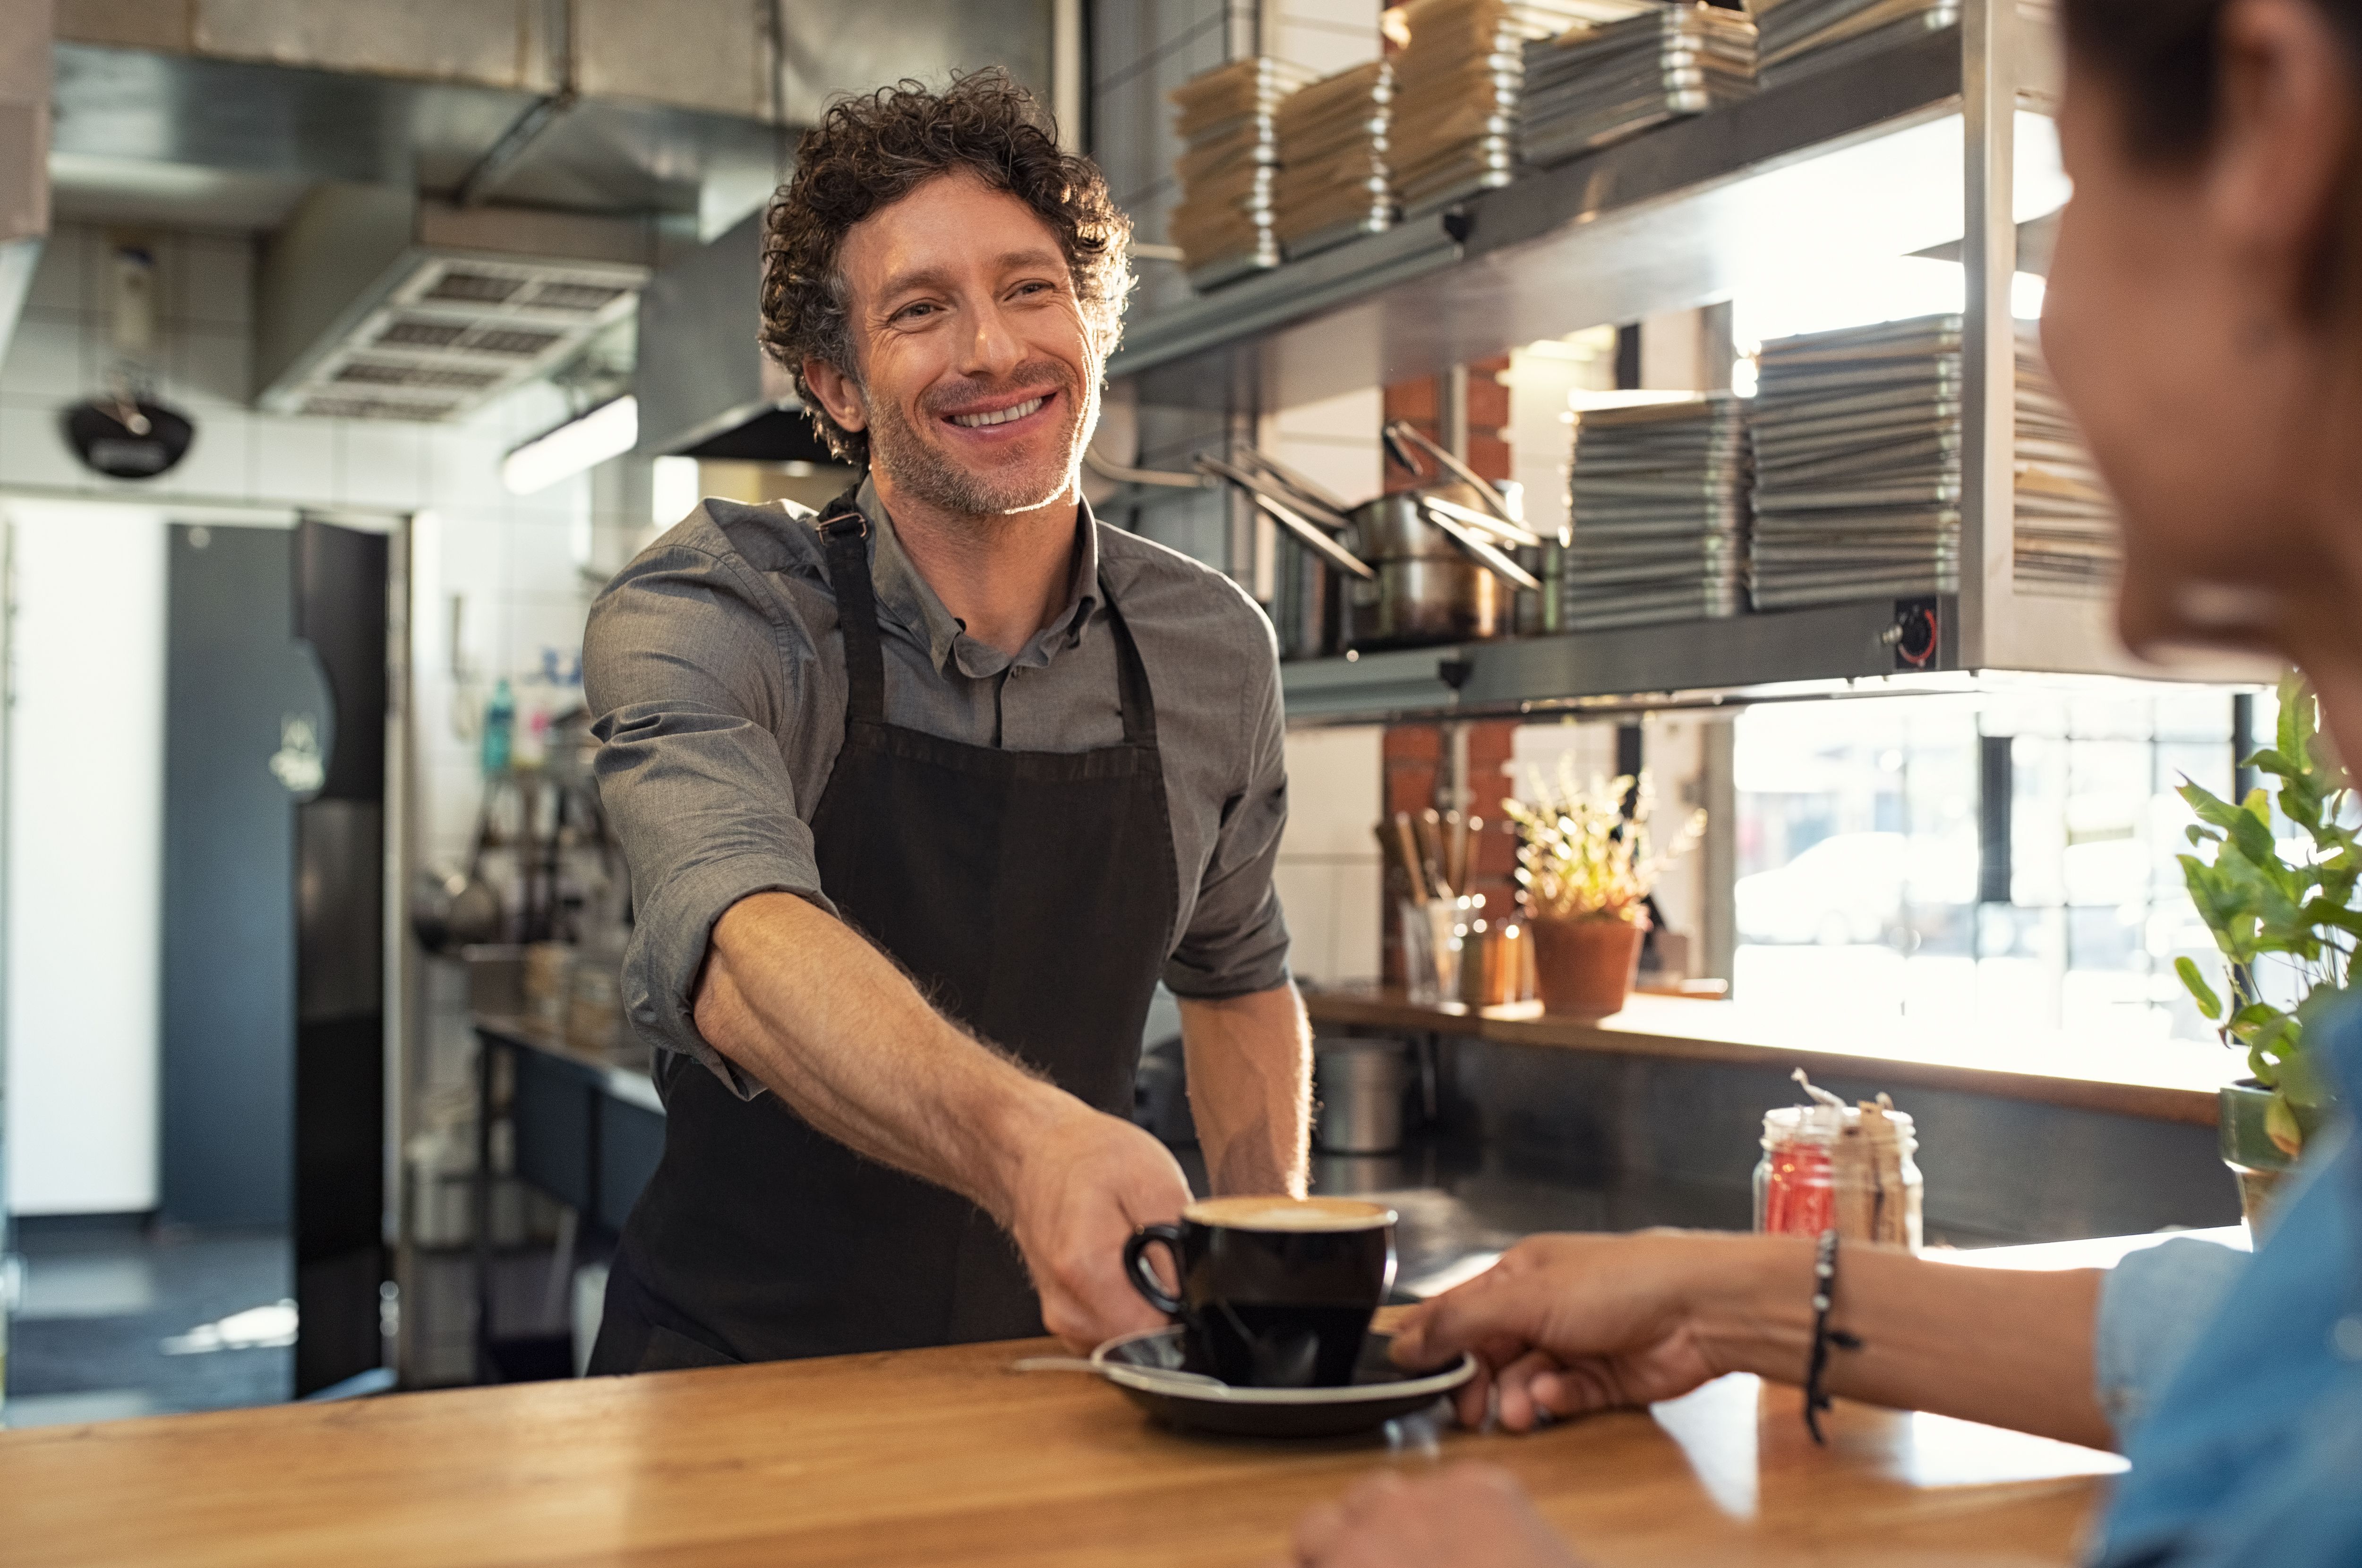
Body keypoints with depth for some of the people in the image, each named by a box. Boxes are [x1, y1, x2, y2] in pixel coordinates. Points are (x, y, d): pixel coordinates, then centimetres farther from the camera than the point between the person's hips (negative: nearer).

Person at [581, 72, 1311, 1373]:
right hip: (739, 1358, -2)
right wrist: (1022, 1141, -53)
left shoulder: (1211, 650, -2)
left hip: (1050, 1361, 3)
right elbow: (740, 945, -34)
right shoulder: (702, 614, -14)